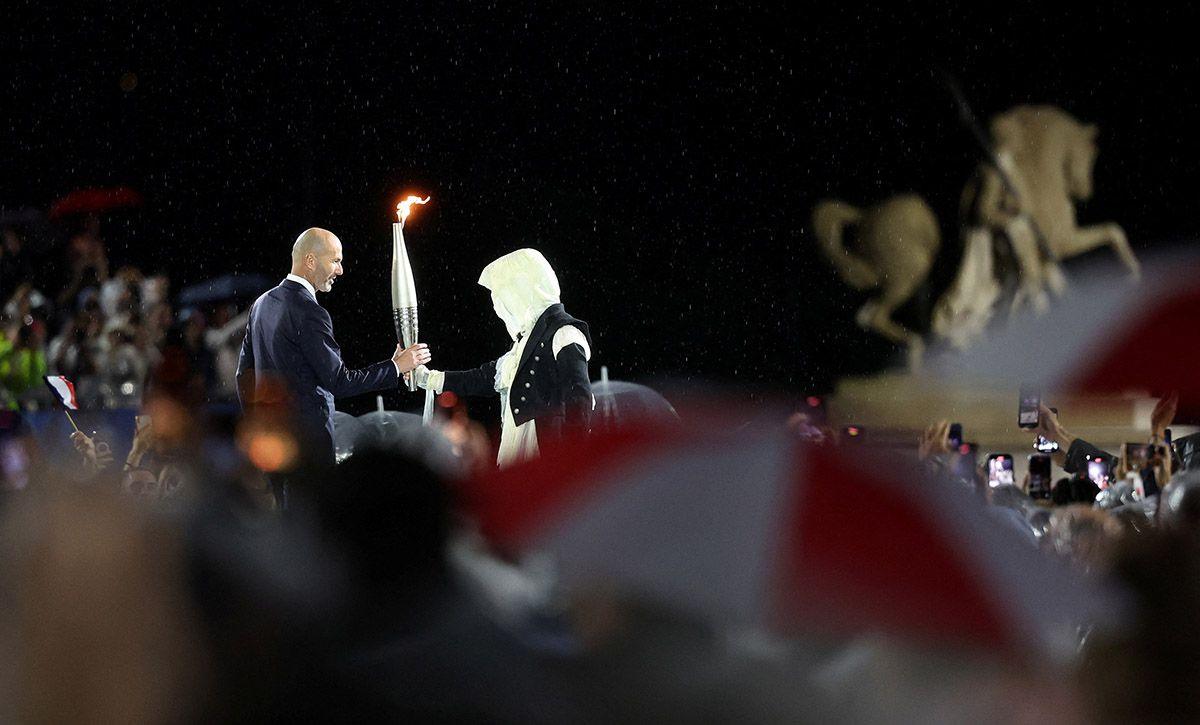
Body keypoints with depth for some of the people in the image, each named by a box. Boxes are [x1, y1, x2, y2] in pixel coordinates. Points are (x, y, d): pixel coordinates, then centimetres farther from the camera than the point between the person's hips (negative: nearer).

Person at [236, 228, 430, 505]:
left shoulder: (263, 303, 10)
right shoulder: (309, 313, -17)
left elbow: (244, 371, 16)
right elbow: (338, 382, -18)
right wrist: (395, 367, -10)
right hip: (306, 437, -9)